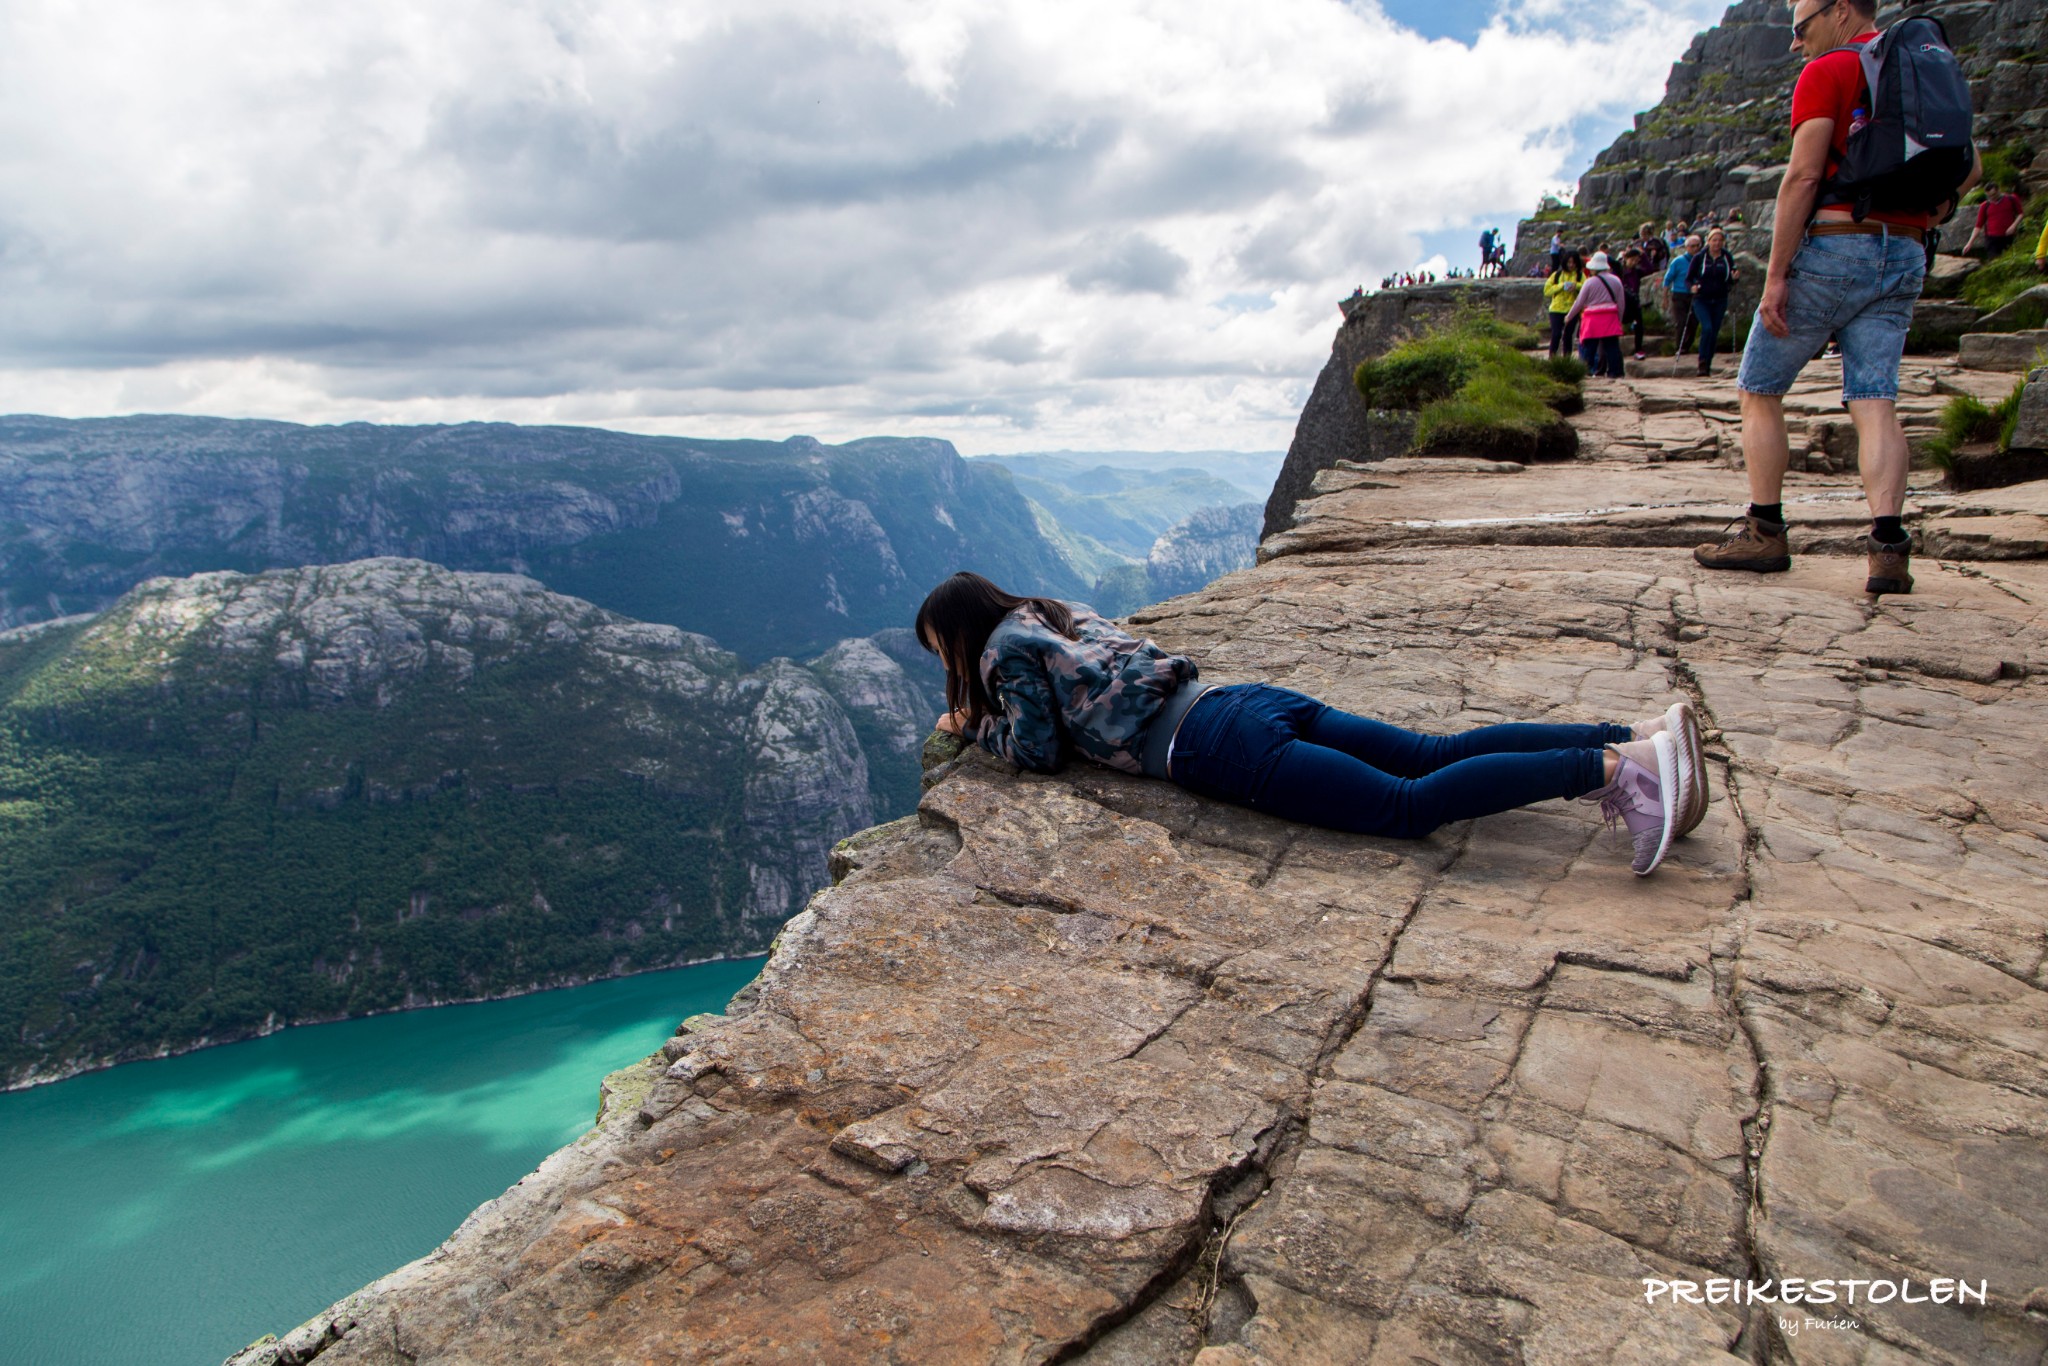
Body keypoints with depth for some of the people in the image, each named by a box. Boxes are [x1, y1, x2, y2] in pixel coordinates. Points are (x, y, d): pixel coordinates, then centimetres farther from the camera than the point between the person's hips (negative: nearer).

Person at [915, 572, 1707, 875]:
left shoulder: (1007, 652, 3)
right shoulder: (1056, 616, 28)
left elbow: (1039, 752, 2)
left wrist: (974, 726, 19)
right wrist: (984, 713, 37)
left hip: (1215, 749, -8)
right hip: (1247, 703, 8)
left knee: (1408, 805, -17)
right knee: (1435, 754, 1)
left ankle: (1608, 768, -28)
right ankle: (1637, 739, -6)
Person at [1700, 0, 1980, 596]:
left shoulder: (1827, 72, -3)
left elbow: (1803, 176, -14)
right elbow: (1970, 164, 20)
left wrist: (1775, 274, -16)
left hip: (1834, 245, -6)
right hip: (1904, 257, 6)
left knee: (1759, 392, 5)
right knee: (1875, 403, -1)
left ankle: (1765, 532, 5)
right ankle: (1888, 546, -14)